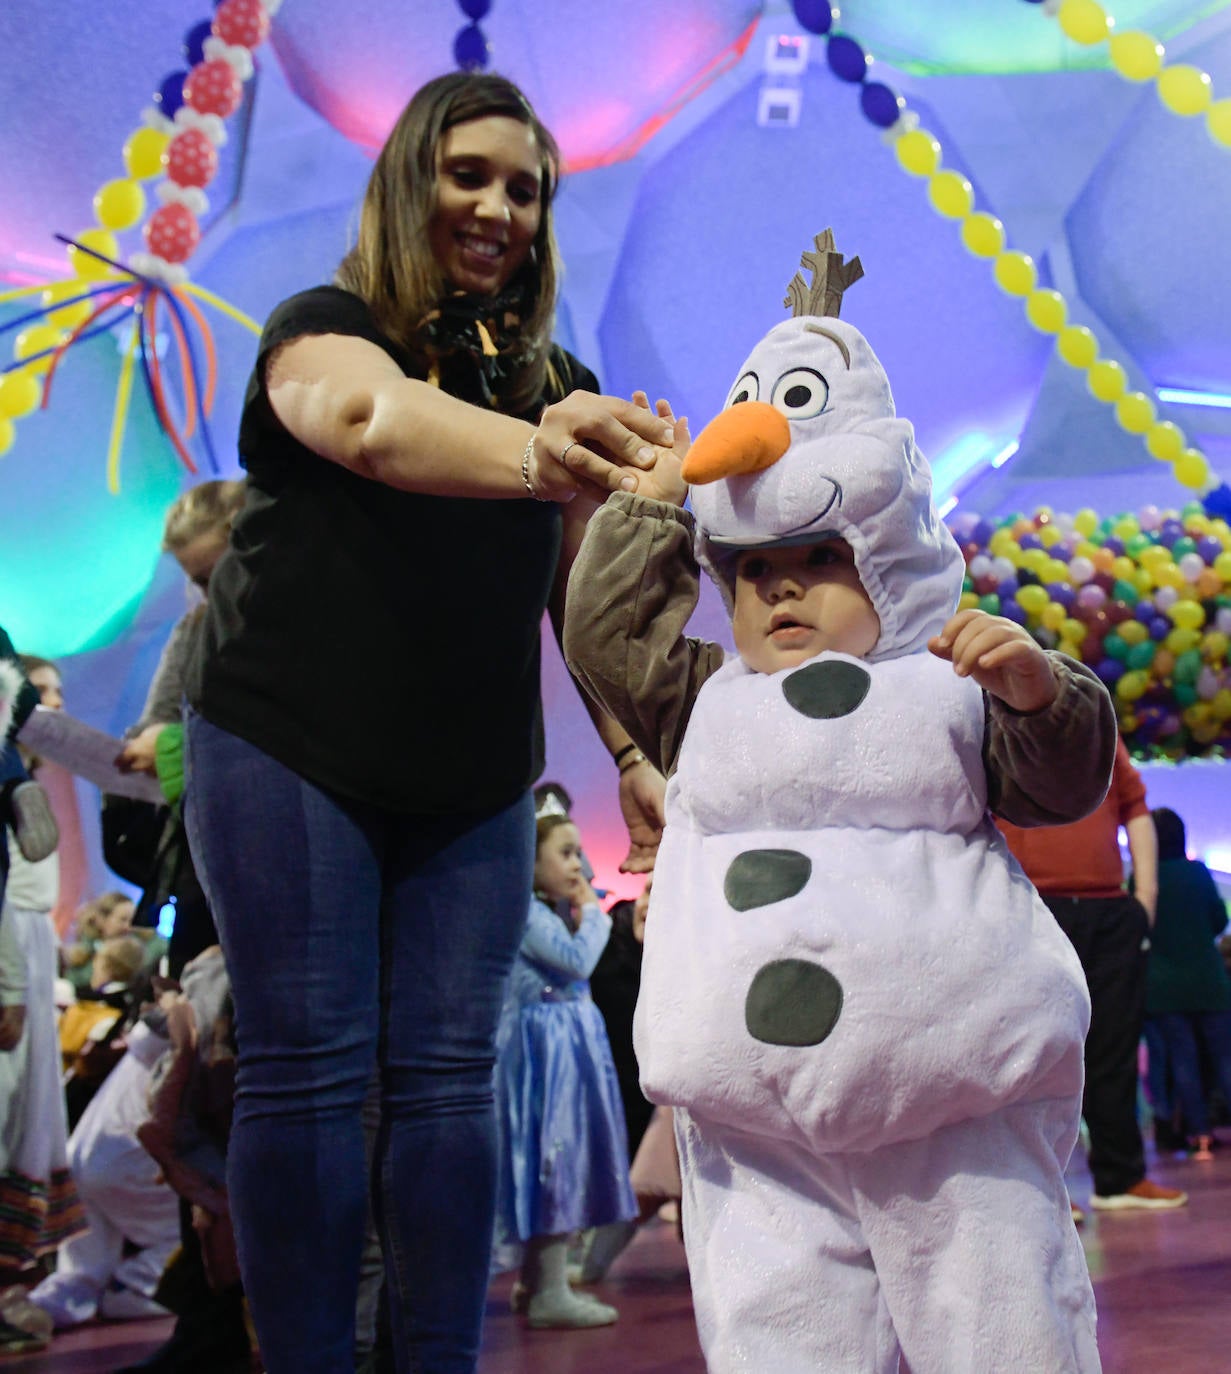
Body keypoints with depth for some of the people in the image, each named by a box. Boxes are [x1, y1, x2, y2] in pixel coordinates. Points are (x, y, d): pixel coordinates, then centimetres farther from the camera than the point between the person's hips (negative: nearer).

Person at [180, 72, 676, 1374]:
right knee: (306, 1071, -6)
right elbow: (369, 420, -30)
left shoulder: (558, 389, 11)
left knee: (447, 1074, 2)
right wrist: (528, 456, -49)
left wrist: (631, 755, -5)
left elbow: (585, 591, 9)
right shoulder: (325, 327, -5)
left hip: (473, 780, 4)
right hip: (286, 748, -4)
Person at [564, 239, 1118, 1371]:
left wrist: (1037, 686, -14)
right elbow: (606, 629, 15)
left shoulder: (947, 692, 13)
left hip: (957, 1095, -1)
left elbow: (1063, 782, 5)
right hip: (758, 1114, 2)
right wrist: (662, 490, 18)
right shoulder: (707, 705, 21)